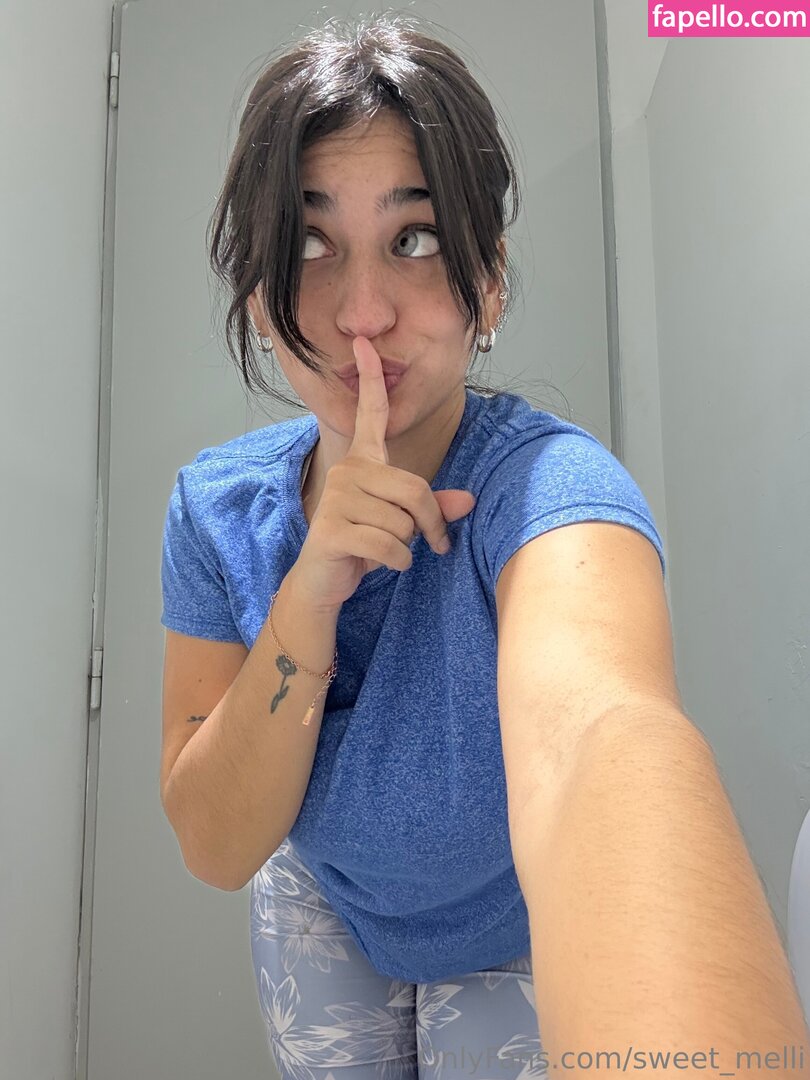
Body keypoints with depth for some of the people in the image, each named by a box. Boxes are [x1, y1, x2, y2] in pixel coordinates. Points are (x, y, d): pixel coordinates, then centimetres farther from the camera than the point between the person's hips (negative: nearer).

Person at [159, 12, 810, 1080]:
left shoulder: (548, 487, -34)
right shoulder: (218, 504, -20)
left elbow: (591, 733, -57)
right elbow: (217, 847, -22)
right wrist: (309, 593, -38)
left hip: (520, 937, -3)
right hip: (320, 912, 4)